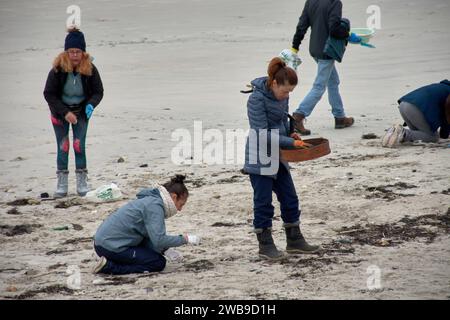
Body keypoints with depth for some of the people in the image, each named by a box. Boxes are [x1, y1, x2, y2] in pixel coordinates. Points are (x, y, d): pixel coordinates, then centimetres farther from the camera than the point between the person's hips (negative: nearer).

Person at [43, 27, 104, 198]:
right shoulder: (58, 69, -22)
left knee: (80, 146, -4)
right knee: (62, 147, -1)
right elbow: (49, 94, -16)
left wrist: (91, 105, -29)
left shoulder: (90, 69, -18)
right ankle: (62, 184, 8)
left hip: (81, 111, 1)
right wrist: (65, 113, -22)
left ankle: (82, 183, 5)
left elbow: (98, 92, -7)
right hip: (60, 111, -1)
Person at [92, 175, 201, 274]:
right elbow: (158, 240, -23)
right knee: (159, 263, -4)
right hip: (112, 247, -10)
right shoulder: (155, 205, -15)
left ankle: (108, 263, 8)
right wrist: (184, 239, -12)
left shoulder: (150, 200, 16)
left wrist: (164, 250, 6)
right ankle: (110, 267, -11)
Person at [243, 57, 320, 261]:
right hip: (259, 158, -8)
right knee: (263, 202, -1)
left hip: (277, 157, 8)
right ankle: (265, 245, 9)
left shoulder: (282, 96, 3)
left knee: (290, 198, 12)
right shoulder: (257, 99, -21)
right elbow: (262, 133, -23)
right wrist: (290, 142, -25)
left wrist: (291, 134, -2)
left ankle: (294, 240, 23)